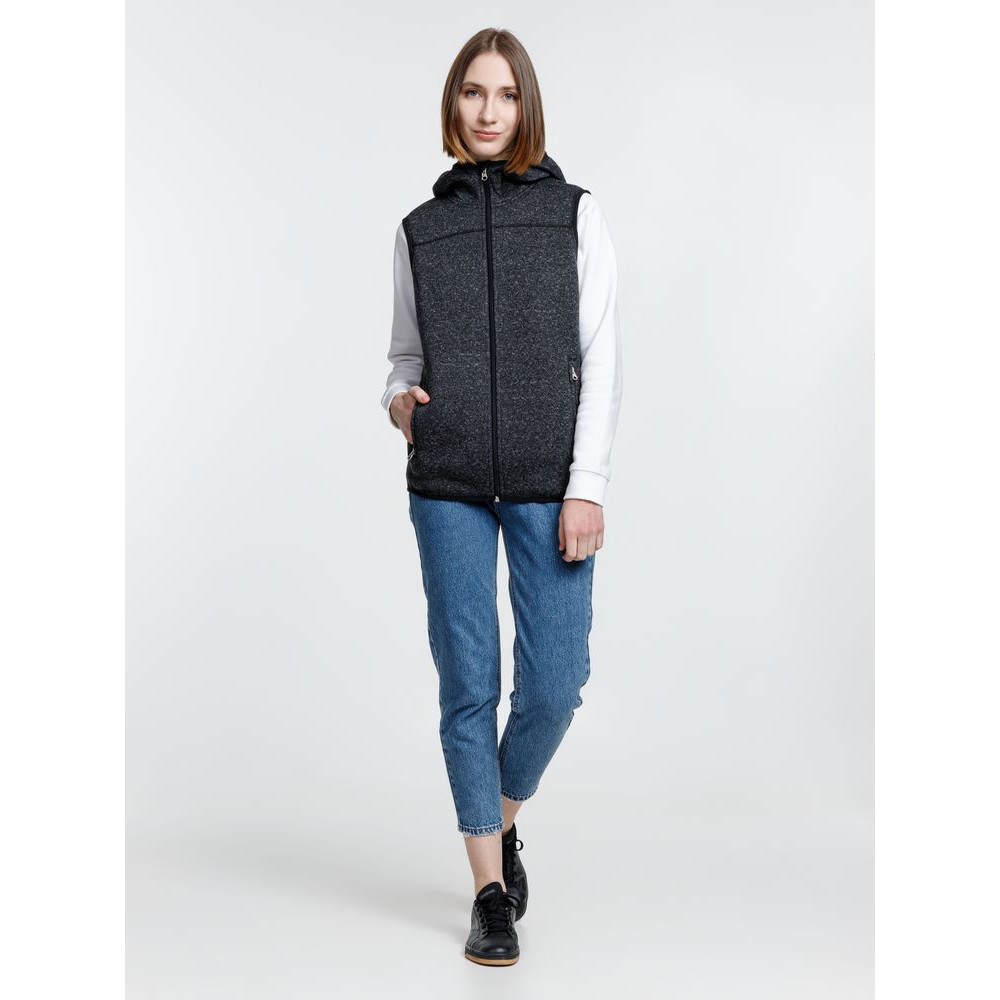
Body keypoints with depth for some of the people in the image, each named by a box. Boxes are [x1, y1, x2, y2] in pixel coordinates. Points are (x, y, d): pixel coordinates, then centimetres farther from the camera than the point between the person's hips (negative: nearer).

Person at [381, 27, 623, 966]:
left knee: (554, 684, -3)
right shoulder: (419, 228, 11)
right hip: (447, 486, 1)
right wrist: (398, 398, -6)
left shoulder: (574, 214, 5)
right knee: (468, 685, 1)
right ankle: (490, 891, 13)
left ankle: (504, 822, 28)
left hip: (548, 486, -1)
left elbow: (601, 358, 0)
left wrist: (587, 487, -8)